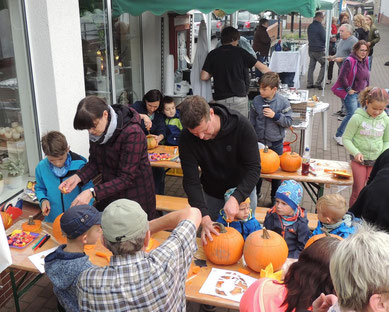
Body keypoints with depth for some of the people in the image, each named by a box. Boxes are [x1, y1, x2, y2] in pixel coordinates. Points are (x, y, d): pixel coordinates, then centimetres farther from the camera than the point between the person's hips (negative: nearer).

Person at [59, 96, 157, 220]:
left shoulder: (132, 133, -25)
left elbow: (126, 178, -25)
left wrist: (92, 193, -33)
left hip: (135, 197, -5)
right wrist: (78, 177, -15)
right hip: (109, 195, 6)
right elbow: (94, 162, 5)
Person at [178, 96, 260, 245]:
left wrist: (236, 198, -41)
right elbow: (191, 180, -25)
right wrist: (204, 217, -36)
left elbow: (254, 167, -28)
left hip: (243, 189, -1)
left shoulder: (241, 125, -29)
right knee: (210, 236, 11)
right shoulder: (187, 137, -25)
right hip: (211, 192, 1)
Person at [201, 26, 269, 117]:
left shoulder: (212, 54, 2)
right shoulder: (240, 52, 0)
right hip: (240, 97, -1)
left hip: (220, 99, 1)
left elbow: (203, 77, -3)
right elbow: (261, 67, 4)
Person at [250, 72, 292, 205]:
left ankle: (275, 197, 30)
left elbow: (288, 122, -9)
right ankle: (256, 193, 33)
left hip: (276, 143, -2)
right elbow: (252, 121, 6)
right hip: (259, 141, 2)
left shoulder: (283, 102, -12)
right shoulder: (256, 101, -5)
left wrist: (275, 116, -23)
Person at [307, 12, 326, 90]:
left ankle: (309, 84, 12)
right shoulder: (320, 26, -15)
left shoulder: (310, 26, 7)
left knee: (311, 66, 11)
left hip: (311, 49, 7)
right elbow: (324, 38, -11)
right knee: (324, 65, 5)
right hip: (319, 50, -7)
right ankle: (318, 83, 0)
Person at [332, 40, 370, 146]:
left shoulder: (365, 61, 8)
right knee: (352, 115, -11)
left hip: (361, 93, 8)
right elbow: (342, 77, -20)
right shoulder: (350, 61, -18)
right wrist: (348, 89, -16)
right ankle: (338, 135, 2)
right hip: (351, 93, -8)